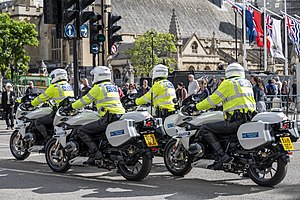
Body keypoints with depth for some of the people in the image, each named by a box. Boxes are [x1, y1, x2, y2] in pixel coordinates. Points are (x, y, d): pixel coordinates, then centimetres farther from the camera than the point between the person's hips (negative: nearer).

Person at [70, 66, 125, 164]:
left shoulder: (98, 88, 0)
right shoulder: (114, 87, 22)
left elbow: (85, 100, 5)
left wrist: (71, 107, 18)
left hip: (108, 118, -8)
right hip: (120, 117, 8)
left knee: (81, 131, -3)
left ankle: (95, 152, -16)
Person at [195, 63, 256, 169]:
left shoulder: (228, 83, -2)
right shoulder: (248, 83, 21)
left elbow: (213, 99, -3)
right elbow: (253, 103, 29)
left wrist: (197, 106, 9)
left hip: (236, 121, -9)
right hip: (249, 119, 9)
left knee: (205, 129, -6)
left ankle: (222, 154, -20)